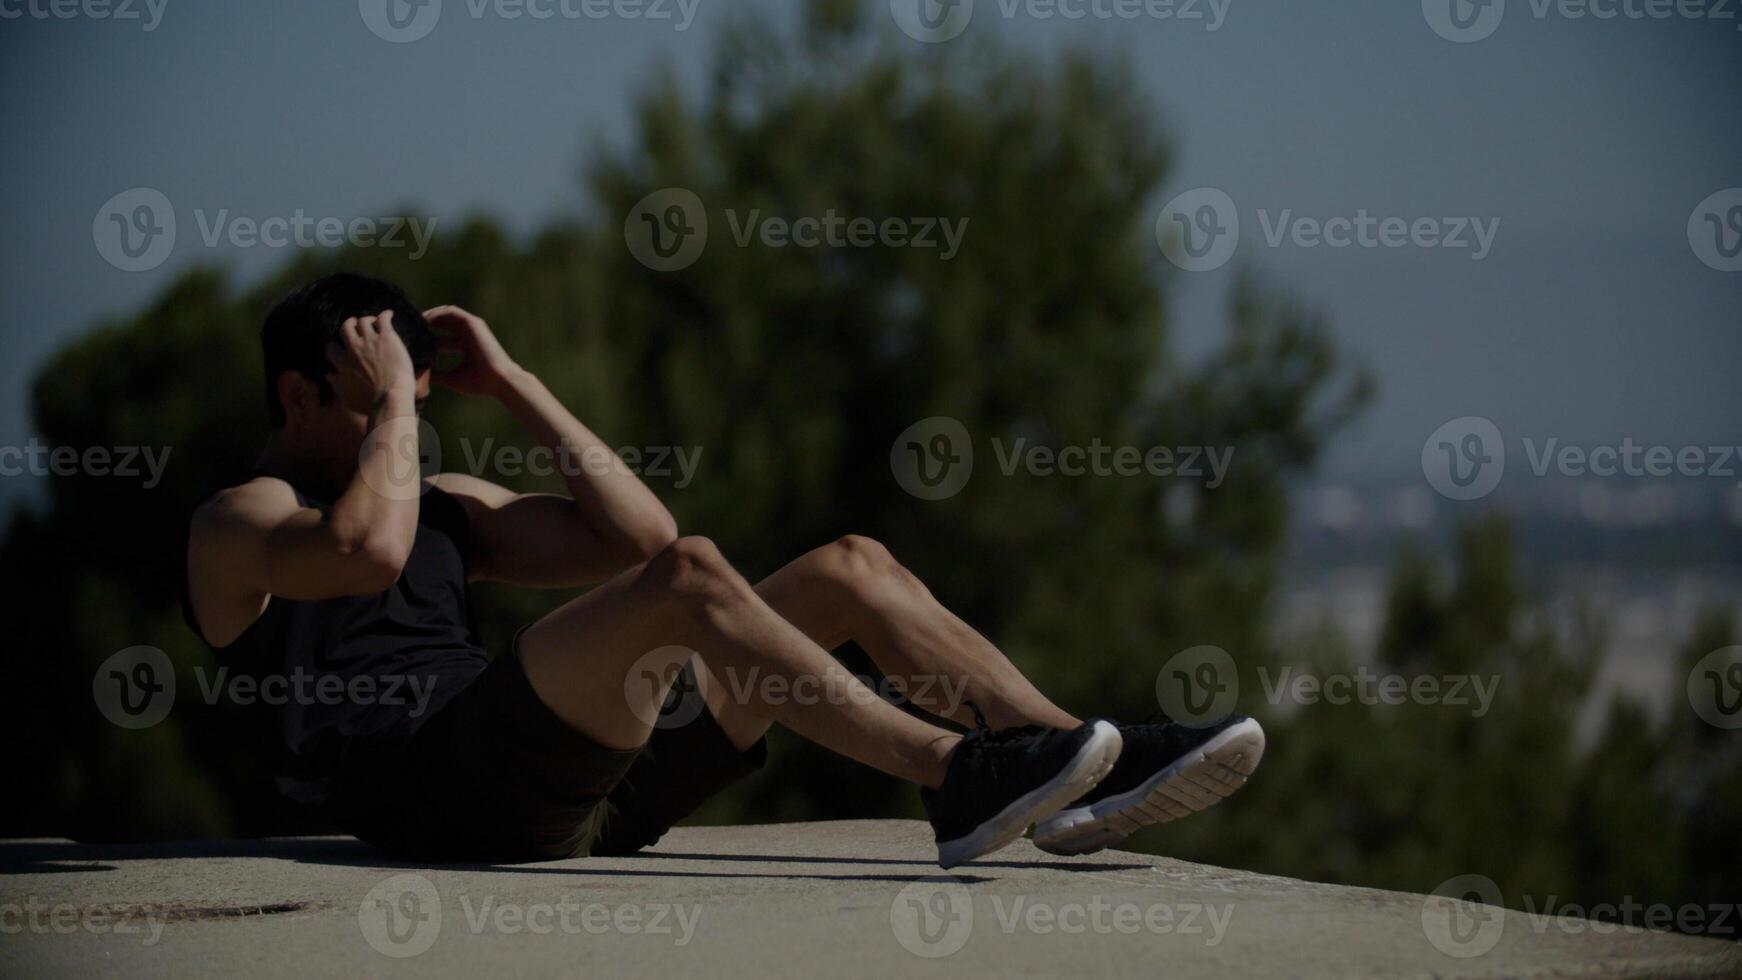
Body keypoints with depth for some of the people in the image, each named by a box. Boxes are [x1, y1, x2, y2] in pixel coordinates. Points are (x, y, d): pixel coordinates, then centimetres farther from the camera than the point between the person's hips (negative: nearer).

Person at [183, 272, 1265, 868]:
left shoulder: (440, 501, 30)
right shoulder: (233, 526, 6)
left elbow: (635, 535, 18)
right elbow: (365, 551, -19)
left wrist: (512, 384, 18)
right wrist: (393, 405, -4)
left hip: (574, 792, 8)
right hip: (445, 797, -8)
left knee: (851, 569, -1)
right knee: (688, 578, -30)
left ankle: (1087, 778, -14)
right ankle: (953, 778, -36)